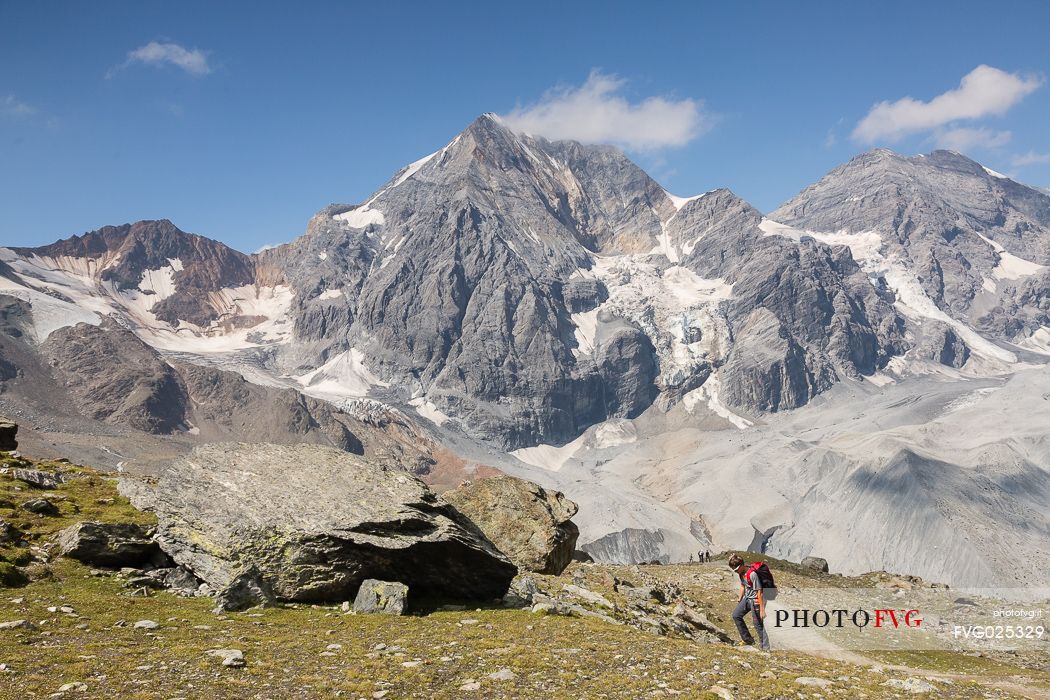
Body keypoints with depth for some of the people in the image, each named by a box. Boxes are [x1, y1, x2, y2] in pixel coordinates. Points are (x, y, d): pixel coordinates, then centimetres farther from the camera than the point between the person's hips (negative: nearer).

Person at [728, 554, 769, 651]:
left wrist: (762, 609, -23)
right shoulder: (741, 573, 0)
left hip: (755, 600, -9)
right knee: (736, 615, 15)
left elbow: (759, 592, -25)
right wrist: (739, 600, 17)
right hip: (747, 598, 9)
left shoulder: (752, 574, -27)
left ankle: (765, 648, 4)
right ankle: (748, 639, 26)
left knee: (758, 624, -5)